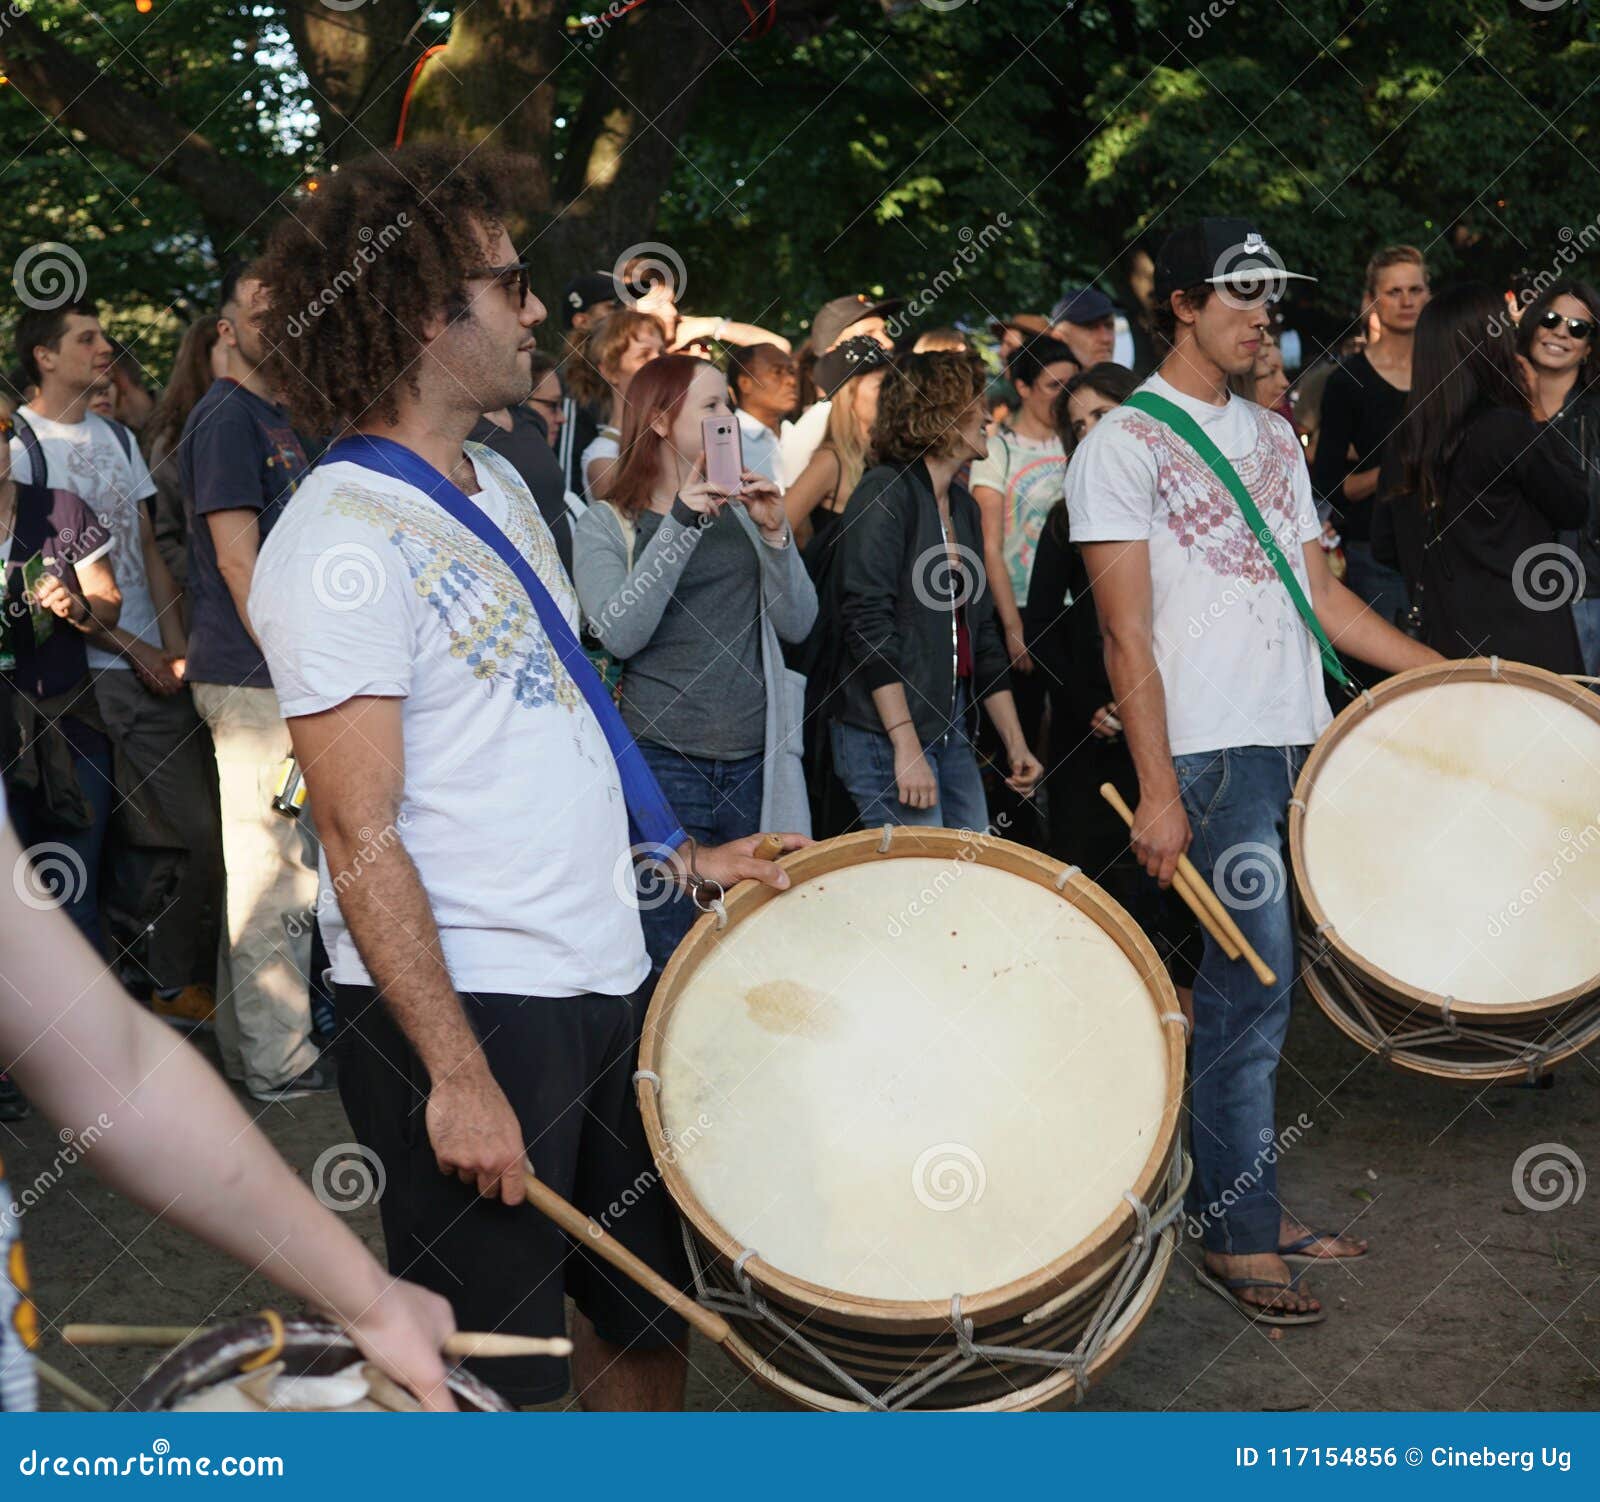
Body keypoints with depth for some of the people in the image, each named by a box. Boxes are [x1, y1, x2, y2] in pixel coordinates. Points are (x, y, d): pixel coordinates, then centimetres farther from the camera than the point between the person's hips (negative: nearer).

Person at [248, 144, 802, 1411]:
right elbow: (362, 841, -19)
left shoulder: (497, 484, 11)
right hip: (469, 1009, -8)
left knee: (650, 1319, 18)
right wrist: (456, 1075, -20)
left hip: (608, 974, 9)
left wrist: (679, 857, 14)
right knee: (487, 1374, 3)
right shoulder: (342, 539, -16)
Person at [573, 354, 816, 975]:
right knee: (671, 963, -2)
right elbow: (621, 633, -14)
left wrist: (774, 534, -8)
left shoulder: (742, 510, 13)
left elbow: (798, 624, 6)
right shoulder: (606, 526, 2)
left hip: (758, 765, 4)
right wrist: (680, 526, -17)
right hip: (665, 766, -4)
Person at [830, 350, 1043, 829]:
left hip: (952, 731, 8)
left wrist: (1015, 743, 18)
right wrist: (906, 747, -21)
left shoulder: (963, 506, 16)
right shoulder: (886, 493, -9)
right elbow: (868, 624, -16)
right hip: (887, 736, -8)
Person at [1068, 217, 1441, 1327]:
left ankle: (1250, 1200, 20)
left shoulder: (1272, 435, 18)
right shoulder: (1124, 441, -4)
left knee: (1254, 983, 10)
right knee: (1257, 982, -8)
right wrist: (1159, 789, -15)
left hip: (1302, 739, 7)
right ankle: (1237, 1237, 2)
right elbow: (1127, 631, -9)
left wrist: (1447, 674, 14)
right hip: (1214, 751, -6)